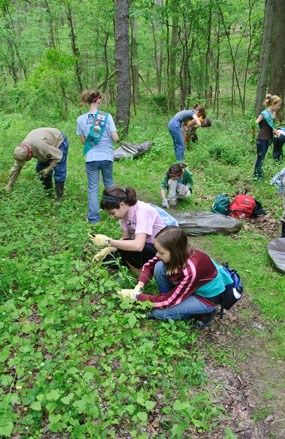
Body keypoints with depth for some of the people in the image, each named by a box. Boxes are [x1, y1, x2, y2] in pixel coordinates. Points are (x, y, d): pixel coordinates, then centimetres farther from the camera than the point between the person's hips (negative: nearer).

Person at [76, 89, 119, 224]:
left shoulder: (81, 119, -2)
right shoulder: (107, 116, -8)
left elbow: (83, 141, 5)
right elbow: (115, 138, -10)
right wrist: (114, 133, 11)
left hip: (91, 158, 0)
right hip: (106, 157, 0)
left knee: (93, 188, 8)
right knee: (109, 184, 21)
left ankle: (93, 217, 7)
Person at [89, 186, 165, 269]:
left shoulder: (142, 211, -27)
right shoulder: (126, 211, -4)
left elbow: (138, 245, -38)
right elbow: (126, 238, 2)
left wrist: (108, 241, -35)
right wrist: (107, 250, -13)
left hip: (158, 250, -7)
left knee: (125, 249, -31)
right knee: (108, 260, -4)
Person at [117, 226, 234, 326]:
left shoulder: (191, 270, -39)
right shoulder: (180, 254, -21)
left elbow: (168, 301, -30)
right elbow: (149, 265, -5)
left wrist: (135, 296, -26)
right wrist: (139, 287, -21)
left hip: (207, 297, -7)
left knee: (158, 312, -18)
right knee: (159, 266, -17)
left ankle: (203, 312, -1)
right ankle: (173, 299, 2)